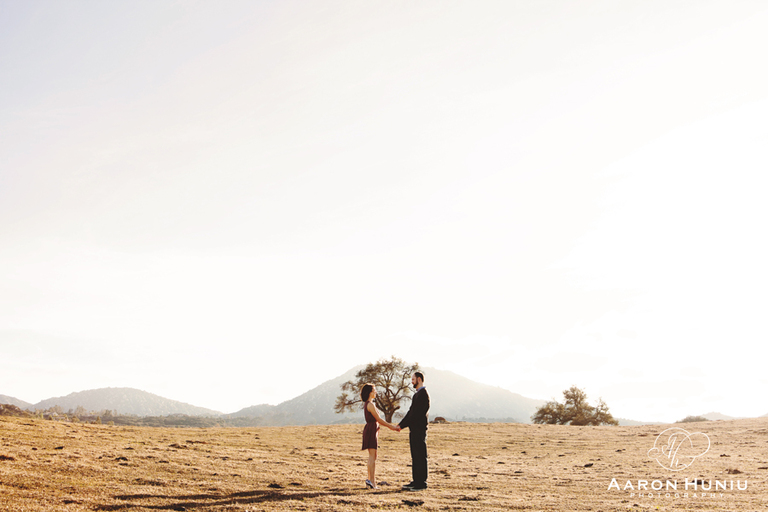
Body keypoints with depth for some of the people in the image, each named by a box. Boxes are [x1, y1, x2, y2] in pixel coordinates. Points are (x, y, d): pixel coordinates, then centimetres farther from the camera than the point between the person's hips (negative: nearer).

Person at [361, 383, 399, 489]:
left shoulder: (368, 404, 17)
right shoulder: (370, 404, -14)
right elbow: (378, 419, -12)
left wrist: (390, 426, 18)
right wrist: (391, 426, -4)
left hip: (371, 431, 10)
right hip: (371, 431, -10)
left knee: (373, 456, 11)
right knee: (372, 456, -8)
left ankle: (370, 480, 14)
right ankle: (372, 481, -7)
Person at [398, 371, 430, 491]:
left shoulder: (423, 394, -14)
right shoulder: (417, 394, 18)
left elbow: (416, 413, -19)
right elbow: (411, 412, 19)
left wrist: (402, 425, -16)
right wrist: (400, 424, 9)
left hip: (419, 430, -10)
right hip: (414, 430, 10)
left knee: (420, 456, -5)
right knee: (415, 457, 12)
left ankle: (422, 483, -2)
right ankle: (416, 481, 18)